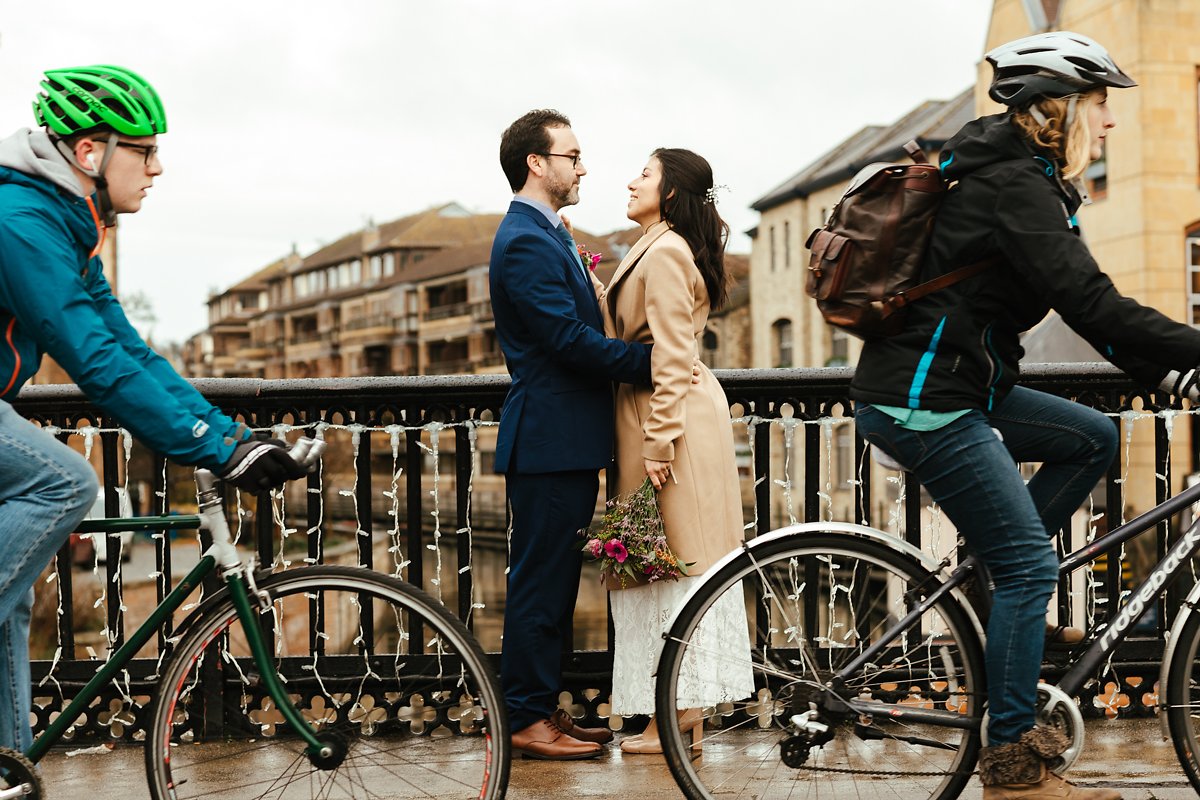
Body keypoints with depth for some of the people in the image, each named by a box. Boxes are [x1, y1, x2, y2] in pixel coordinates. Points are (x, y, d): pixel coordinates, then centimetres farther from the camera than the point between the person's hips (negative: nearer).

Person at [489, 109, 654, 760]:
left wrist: (644, 359, 7)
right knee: (539, 582, -4)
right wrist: (648, 361, -16)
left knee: (554, 583, 14)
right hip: (549, 440, -10)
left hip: (568, 441, 10)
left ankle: (544, 707, 22)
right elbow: (569, 339, -21)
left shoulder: (547, 235, 19)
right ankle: (527, 722, 3)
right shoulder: (525, 241, -15)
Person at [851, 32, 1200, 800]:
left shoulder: (1029, 181, 15)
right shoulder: (1014, 187, -17)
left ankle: (1001, 585, 12)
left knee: (1092, 437, 13)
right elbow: (1094, 307, -26)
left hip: (957, 388, 10)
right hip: (922, 403, -10)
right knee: (1031, 564, -7)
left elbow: (1087, 306, 15)